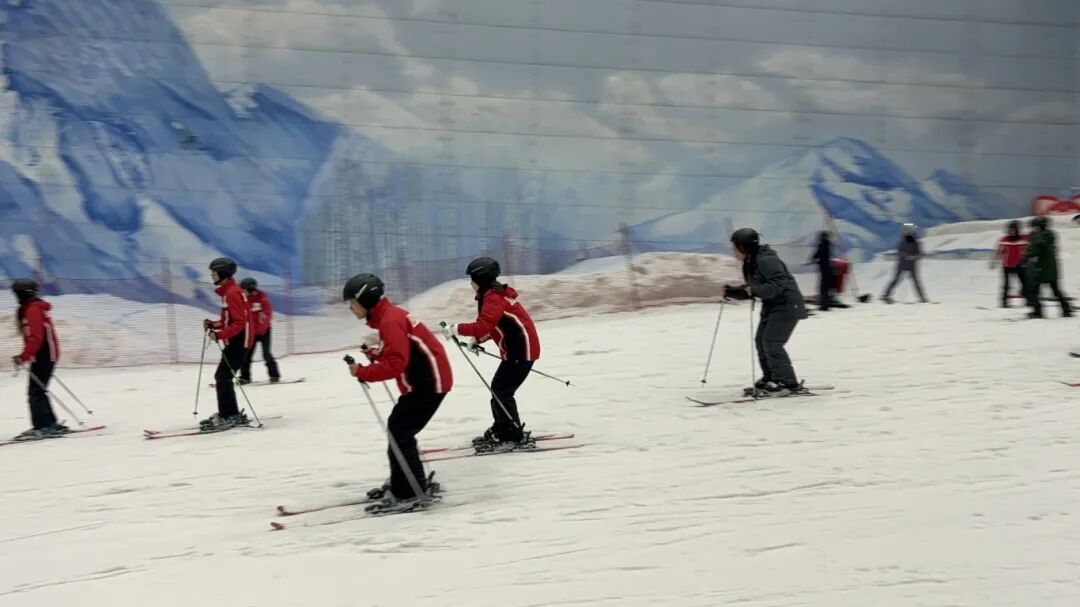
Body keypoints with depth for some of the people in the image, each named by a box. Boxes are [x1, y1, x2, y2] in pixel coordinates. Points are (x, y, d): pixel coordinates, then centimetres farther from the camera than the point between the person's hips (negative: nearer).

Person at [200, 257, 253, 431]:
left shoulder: (232, 293, -17)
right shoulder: (227, 292, 15)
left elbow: (239, 322, -22)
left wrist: (220, 334, -27)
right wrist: (213, 324, 7)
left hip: (239, 341, -10)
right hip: (234, 341, 10)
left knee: (223, 377, -10)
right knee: (222, 376, 13)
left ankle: (229, 416, -8)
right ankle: (230, 414, 19)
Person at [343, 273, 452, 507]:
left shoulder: (390, 321, -20)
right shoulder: (388, 316, 12)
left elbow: (396, 364, -27)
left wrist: (362, 372, -20)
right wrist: (376, 354, 5)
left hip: (429, 381, -10)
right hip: (420, 380, 10)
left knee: (399, 433, -9)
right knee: (397, 428, 16)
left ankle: (411, 491, -2)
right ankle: (402, 483, 28)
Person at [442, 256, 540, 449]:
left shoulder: (494, 298, -17)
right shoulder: (495, 294, 15)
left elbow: (484, 325, -29)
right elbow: (493, 325, 22)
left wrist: (457, 329, -22)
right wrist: (477, 340, 10)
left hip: (521, 350, -10)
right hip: (515, 349, 10)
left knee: (501, 391, -9)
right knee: (498, 388, 15)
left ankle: (515, 437, -4)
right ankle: (501, 431, 26)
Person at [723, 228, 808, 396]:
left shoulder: (766, 261, -21)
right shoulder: (749, 263, 10)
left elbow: (778, 284, -30)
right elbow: (751, 289, 16)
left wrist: (754, 290, -39)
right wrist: (733, 292, -1)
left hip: (786, 305, -10)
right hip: (771, 306, 10)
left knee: (771, 342, -16)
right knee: (760, 341, 7)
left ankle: (787, 383, -12)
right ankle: (769, 379, 16)